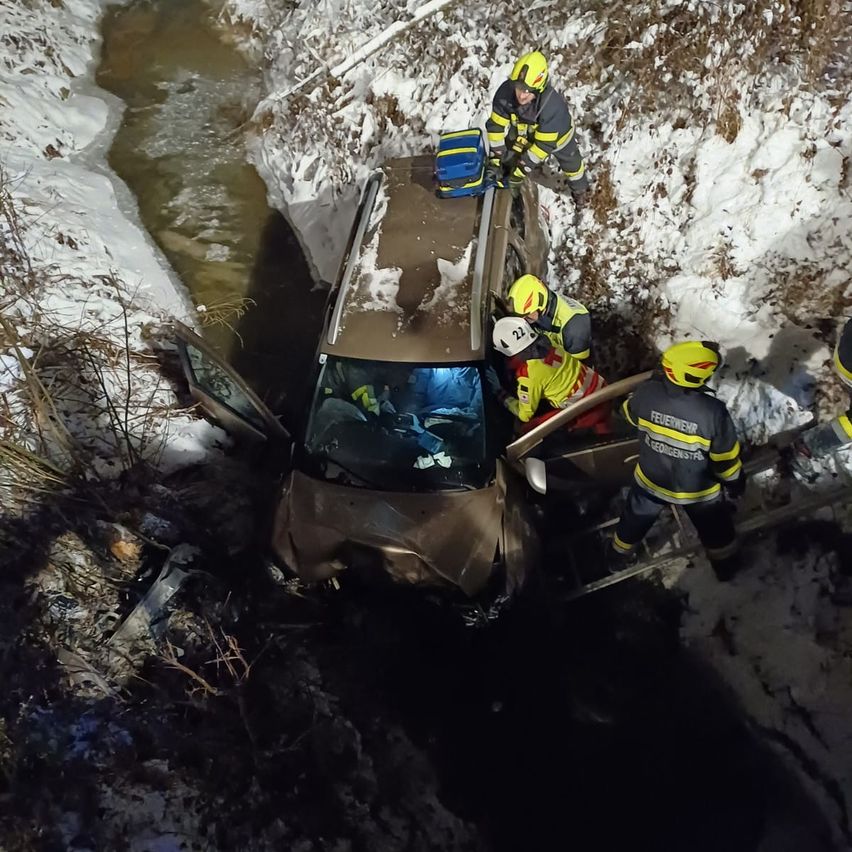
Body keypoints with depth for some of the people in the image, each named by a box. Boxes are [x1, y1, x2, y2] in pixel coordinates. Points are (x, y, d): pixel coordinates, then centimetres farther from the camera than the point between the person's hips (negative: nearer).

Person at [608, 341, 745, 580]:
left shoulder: (647, 393, -28)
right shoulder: (713, 412, -34)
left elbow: (630, 412, -2)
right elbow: (726, 457, -19)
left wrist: (655, 381, 9)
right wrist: (735, 481, 2)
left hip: (651, 480, 2)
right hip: (698, 488, -1)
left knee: (635, 519, 30)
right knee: (716, 528, 29)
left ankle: (620, 556, 53)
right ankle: (725, 565, 55)